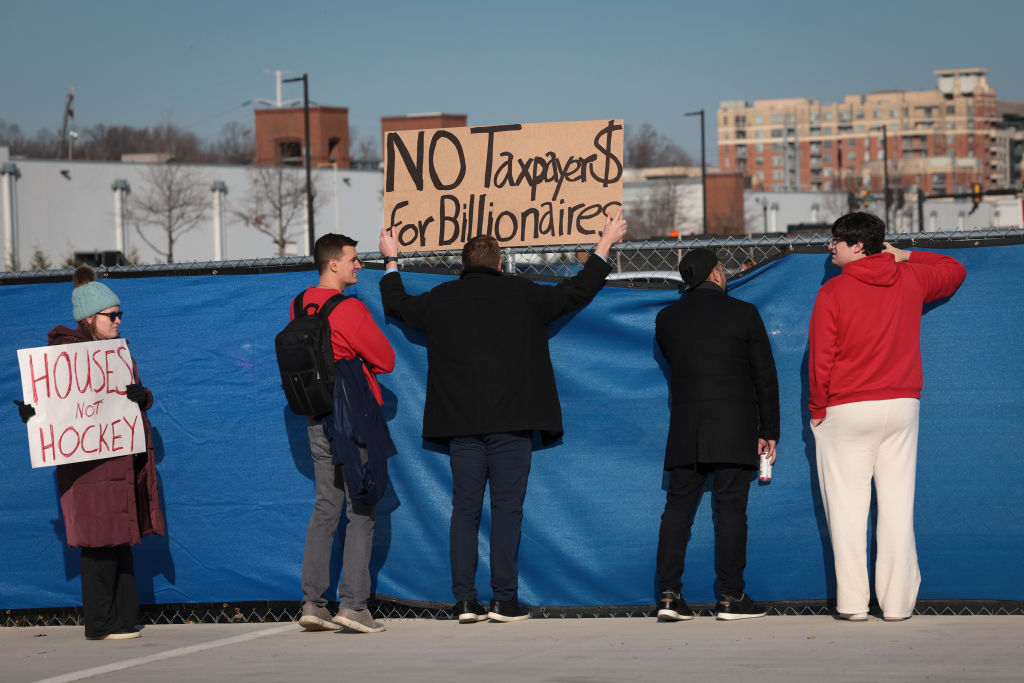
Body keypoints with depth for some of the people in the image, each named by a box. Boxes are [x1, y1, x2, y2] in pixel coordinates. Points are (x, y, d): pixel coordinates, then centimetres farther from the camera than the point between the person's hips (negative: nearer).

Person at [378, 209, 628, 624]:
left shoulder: (441, 299, 7)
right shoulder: (523, 295, 2)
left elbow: (397, 305, 25)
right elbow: (579, 292, 12)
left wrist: (391, 260, 42)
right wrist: (606, 243, 25)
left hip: (461, 423, 2)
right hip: (511, 420, -2)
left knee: (465, 508, 5)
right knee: (507, 508, -1)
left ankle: (465, 602, 1)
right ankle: (505, 600, -4)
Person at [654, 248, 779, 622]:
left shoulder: (666, 318, 6)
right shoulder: (743, 313, -2)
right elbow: (765, 376, 0)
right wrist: (768, 432, 6)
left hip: (684, 431, 3)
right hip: (734, 431, -3)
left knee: (677, 508, 5)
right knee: (730, 509, -1)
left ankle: (669, 594, -2)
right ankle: (731, 597, -3)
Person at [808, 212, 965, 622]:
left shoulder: (833, 292, -8)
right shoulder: (909, 280, 5)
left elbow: (821, 358, -8)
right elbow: (954, 272, 26)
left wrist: (818, 408, 3)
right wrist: (903, 257, 25)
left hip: (846, 411, -4)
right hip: (901, 406, 4)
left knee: (847, 507, 1)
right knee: (897, 504, 5)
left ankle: (852, 602, -2)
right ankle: (897, 602, 3)